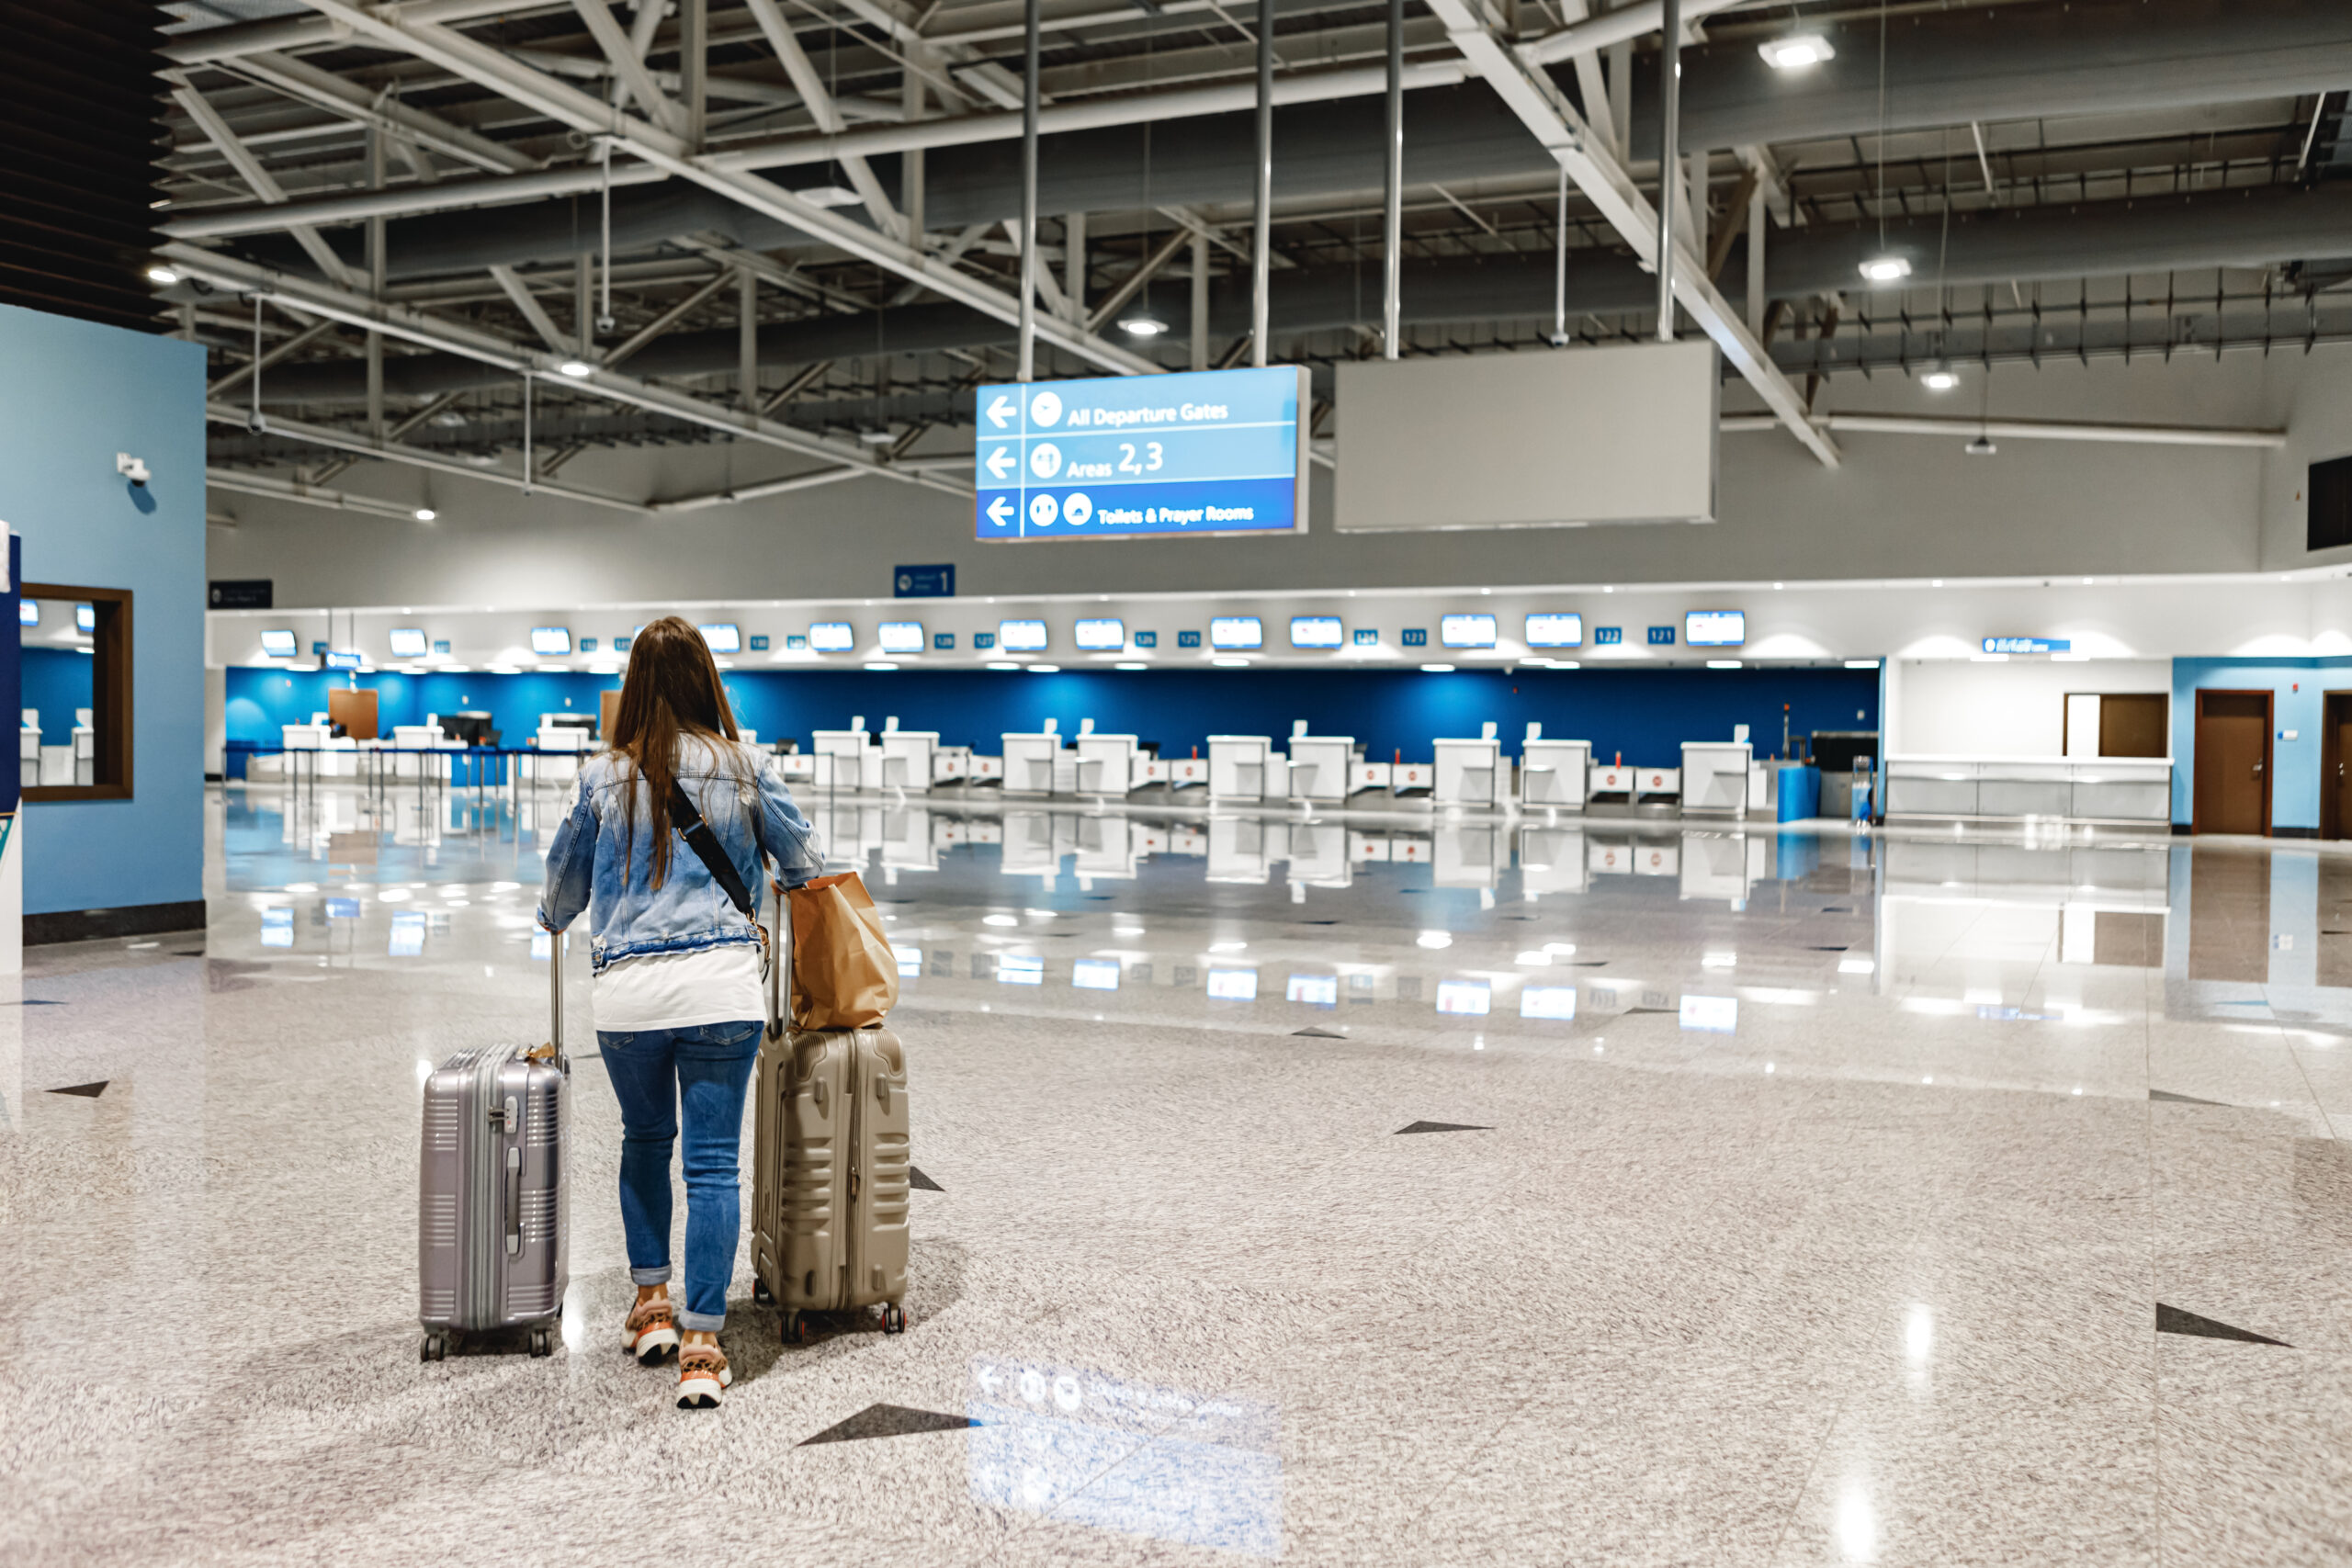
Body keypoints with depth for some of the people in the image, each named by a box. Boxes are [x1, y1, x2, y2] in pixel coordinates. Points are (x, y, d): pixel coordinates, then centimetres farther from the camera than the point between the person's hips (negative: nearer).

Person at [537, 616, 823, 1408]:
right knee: (713, 1162, 3)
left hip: (628, 990, 1)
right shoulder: (745, 769, 2)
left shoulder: (603, 776, 4)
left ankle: (652, 1300, 29)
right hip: (721, 984, -1)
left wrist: (552, 920, 40)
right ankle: (701, 1344, 3)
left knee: (645, 1141, 24)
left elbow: (565, 877, 18)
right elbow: (806, 864, 12)